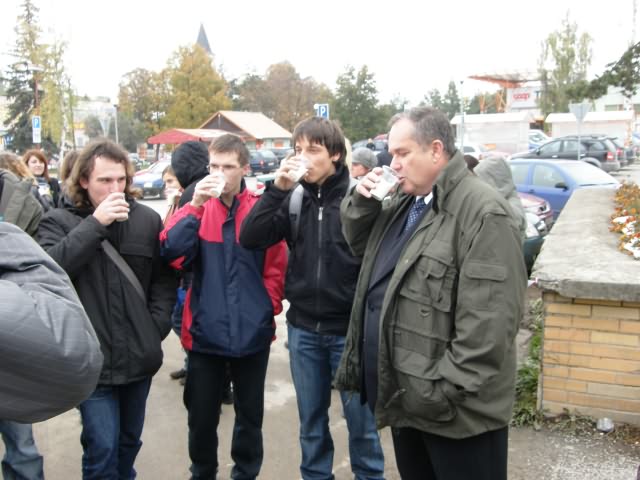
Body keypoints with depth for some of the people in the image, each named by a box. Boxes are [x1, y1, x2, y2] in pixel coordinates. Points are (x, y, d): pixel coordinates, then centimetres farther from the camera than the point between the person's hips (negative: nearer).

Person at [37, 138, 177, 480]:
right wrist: (95, 223, -23)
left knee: (129, 440, 20)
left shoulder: (147, 219, 3)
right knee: (102, 446, -3)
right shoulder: (58, 221, -3)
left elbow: (164, 278, 9)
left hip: (138, 355, 3)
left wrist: (157, 326, -1)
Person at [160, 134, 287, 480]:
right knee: (201, 414, 14)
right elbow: (171, 253, -15)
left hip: (252, 332, -1)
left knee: (250, 412, 16)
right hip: (205, 331, 1)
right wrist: (195, 205, -20)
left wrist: (267, 308, -5)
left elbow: (276, 267, 2)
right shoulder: (198, 208, 0)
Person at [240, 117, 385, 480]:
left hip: (349, 329, -3)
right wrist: (277, 189, -14)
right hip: (303, 328, 4)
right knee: (311, 420, 17)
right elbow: (250, 239, -6)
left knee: (360, 419, 10)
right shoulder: (294, 198, 2)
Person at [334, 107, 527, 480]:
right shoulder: (404, 204, 11)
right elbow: (359, 244, 20)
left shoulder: (484, 213, -19)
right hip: (404, 394, 9)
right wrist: (362, 202, 1)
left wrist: (446, 393, -23)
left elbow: (488, 322, -24)